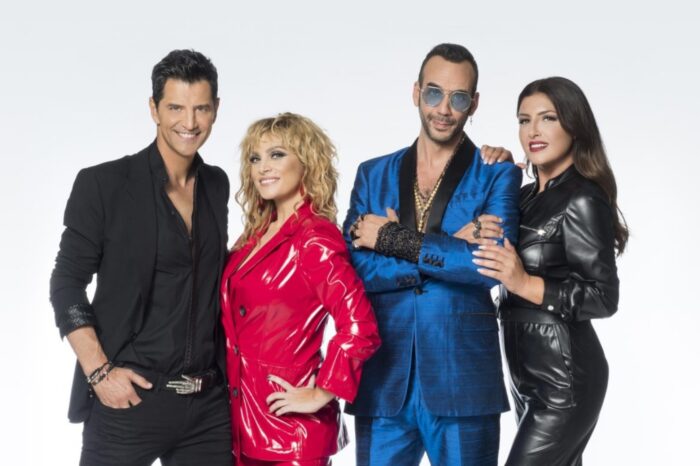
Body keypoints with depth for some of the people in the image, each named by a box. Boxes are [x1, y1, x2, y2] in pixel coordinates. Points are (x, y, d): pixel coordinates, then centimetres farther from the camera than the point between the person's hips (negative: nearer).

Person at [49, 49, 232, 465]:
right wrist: (99, 372, -13)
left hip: (210, 402, 5)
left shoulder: (217, 185, 10)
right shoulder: (103, 184, -6)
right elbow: (67, 284, -5)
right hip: (130, 399, -4)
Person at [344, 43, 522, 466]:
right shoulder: (373, 175, 10)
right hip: (382, 383, 3)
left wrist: (394, 239, -11)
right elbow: (355, 269, -3)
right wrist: (449, 250, -11)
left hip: (463, 382, -2)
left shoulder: (497, 175, 2)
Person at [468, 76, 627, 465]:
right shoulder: (526, 196, 11)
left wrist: (525, 283, -28)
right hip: (530, 373, 9)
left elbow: (604, 298, -17)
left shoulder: (583, 199, -14)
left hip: (563, 376, -9)